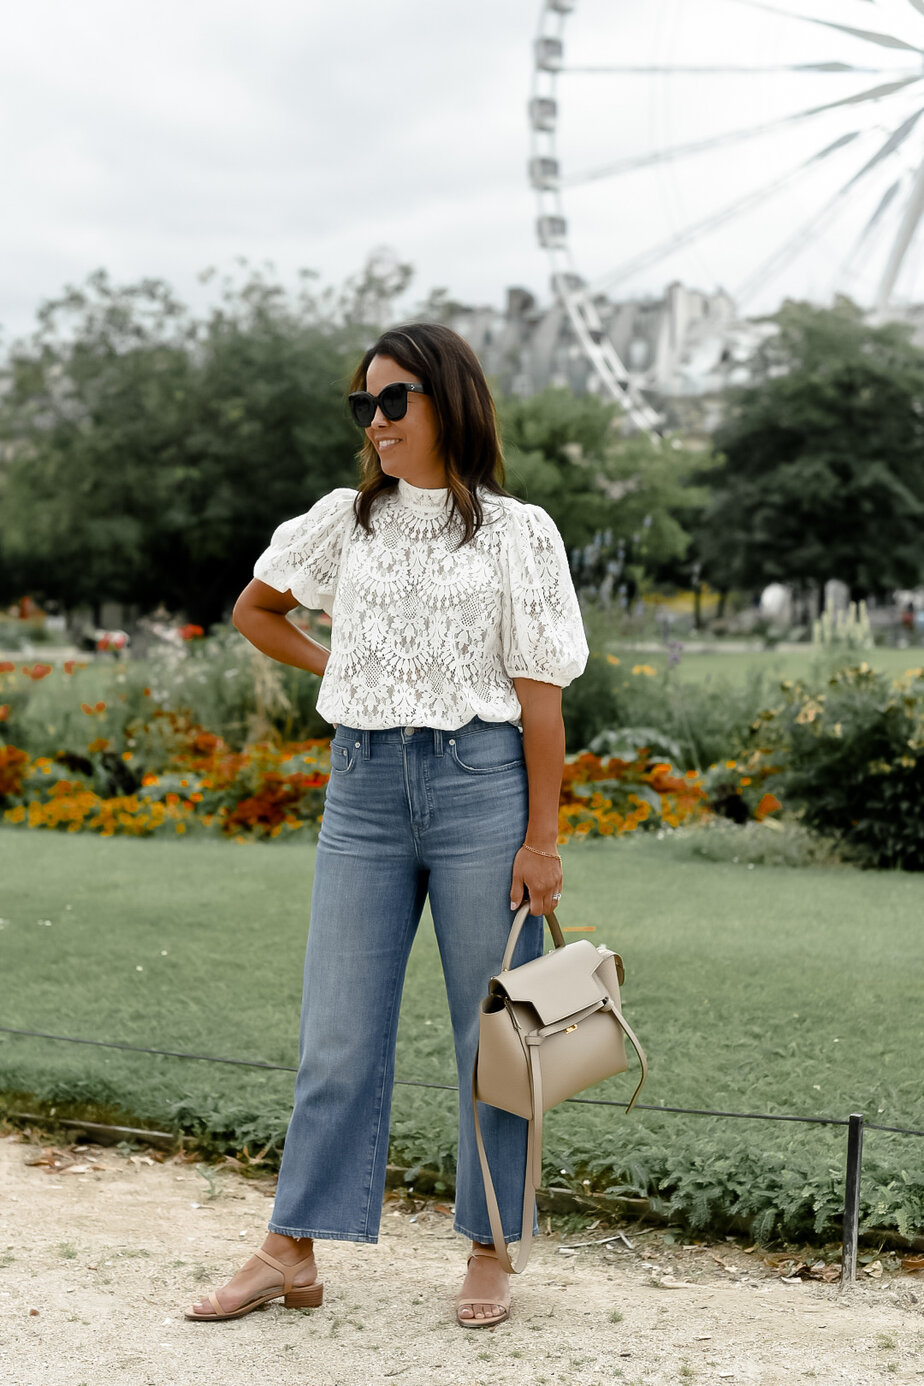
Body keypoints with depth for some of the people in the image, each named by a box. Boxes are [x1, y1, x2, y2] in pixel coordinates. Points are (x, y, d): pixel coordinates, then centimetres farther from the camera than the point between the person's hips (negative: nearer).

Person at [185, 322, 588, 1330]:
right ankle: (290, 1254, 12)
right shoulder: (344, 521, 10)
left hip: (480, 781, -3)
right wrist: (340, 671, 12)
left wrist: (542, 839, -7)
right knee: (337, 1033, 5)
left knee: (492, 1034, 4)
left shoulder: (518, 531, 0)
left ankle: (489, 1255, 16)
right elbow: (254, 610, 25)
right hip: (363, 789, 3)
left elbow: (540, 694, -3)